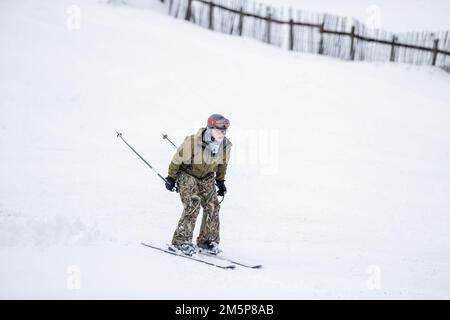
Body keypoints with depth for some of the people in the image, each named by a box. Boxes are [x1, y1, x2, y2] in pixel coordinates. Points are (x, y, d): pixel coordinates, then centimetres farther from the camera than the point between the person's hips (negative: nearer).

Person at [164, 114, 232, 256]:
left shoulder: (225, 146, -14)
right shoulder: (192, 142, -31)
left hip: (206, 177, 5)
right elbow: (177, 158, -16)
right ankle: (181, 240, -13)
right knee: (193, 205, -20)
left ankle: (208, 240, 8)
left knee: (212, 205, -6)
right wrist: (171, 177, -9)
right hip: (187, 174, -5)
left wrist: (220, 181, 12)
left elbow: (222, 163, 7)